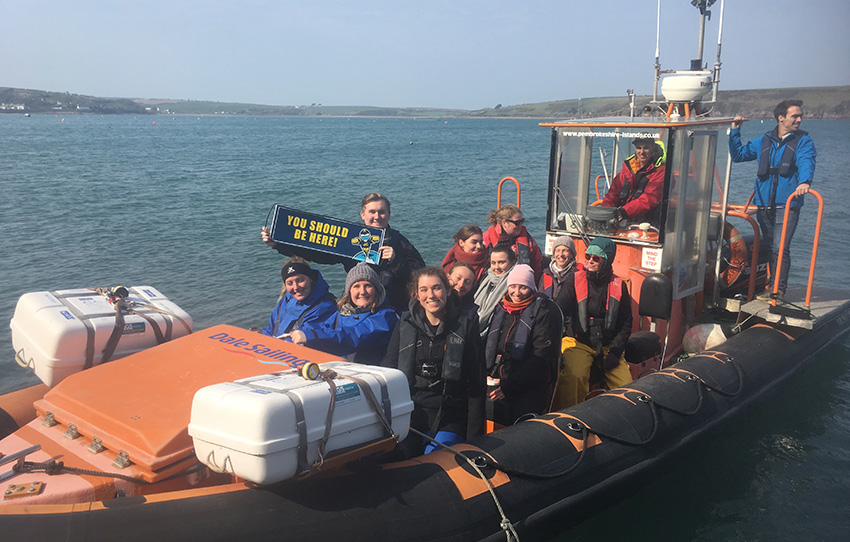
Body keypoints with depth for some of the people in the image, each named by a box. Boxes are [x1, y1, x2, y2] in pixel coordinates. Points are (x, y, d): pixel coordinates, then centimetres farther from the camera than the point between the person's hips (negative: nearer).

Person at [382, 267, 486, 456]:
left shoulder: (466, 324, 2)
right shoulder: (405, 324, 9)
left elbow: (477, 384, 2)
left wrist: (473, 437, -3)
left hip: (449, 418, -2)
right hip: (409, 411, 2)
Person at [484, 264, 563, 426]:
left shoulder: (545, 310, -6)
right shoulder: (500, 308, 13)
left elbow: (541, 357, -12)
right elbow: (488, 346, 18)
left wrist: (510, 385, -17)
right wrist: (488, 375, -1)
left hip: (529, 388, -5)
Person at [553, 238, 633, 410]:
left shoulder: (619, 285, 7)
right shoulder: (575, 280, 1)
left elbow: (626, 322, 12)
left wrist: (615, 350, -2)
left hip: (608, 346, 3)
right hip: (579, 343, -2)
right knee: (574, 377, -31)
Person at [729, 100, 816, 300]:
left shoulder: (803, 141, 3)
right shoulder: (764, 141, 14)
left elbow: (806, 163, -16)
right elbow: (737, 154, 23)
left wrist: (804, 181, -36)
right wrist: (735, 131, 13)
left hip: (787, 205, -4)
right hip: (764, 204, 4)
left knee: (780, 248, -11)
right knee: (767, 247, 10)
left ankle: (778, 289, -4)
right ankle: (770, 285, 21)